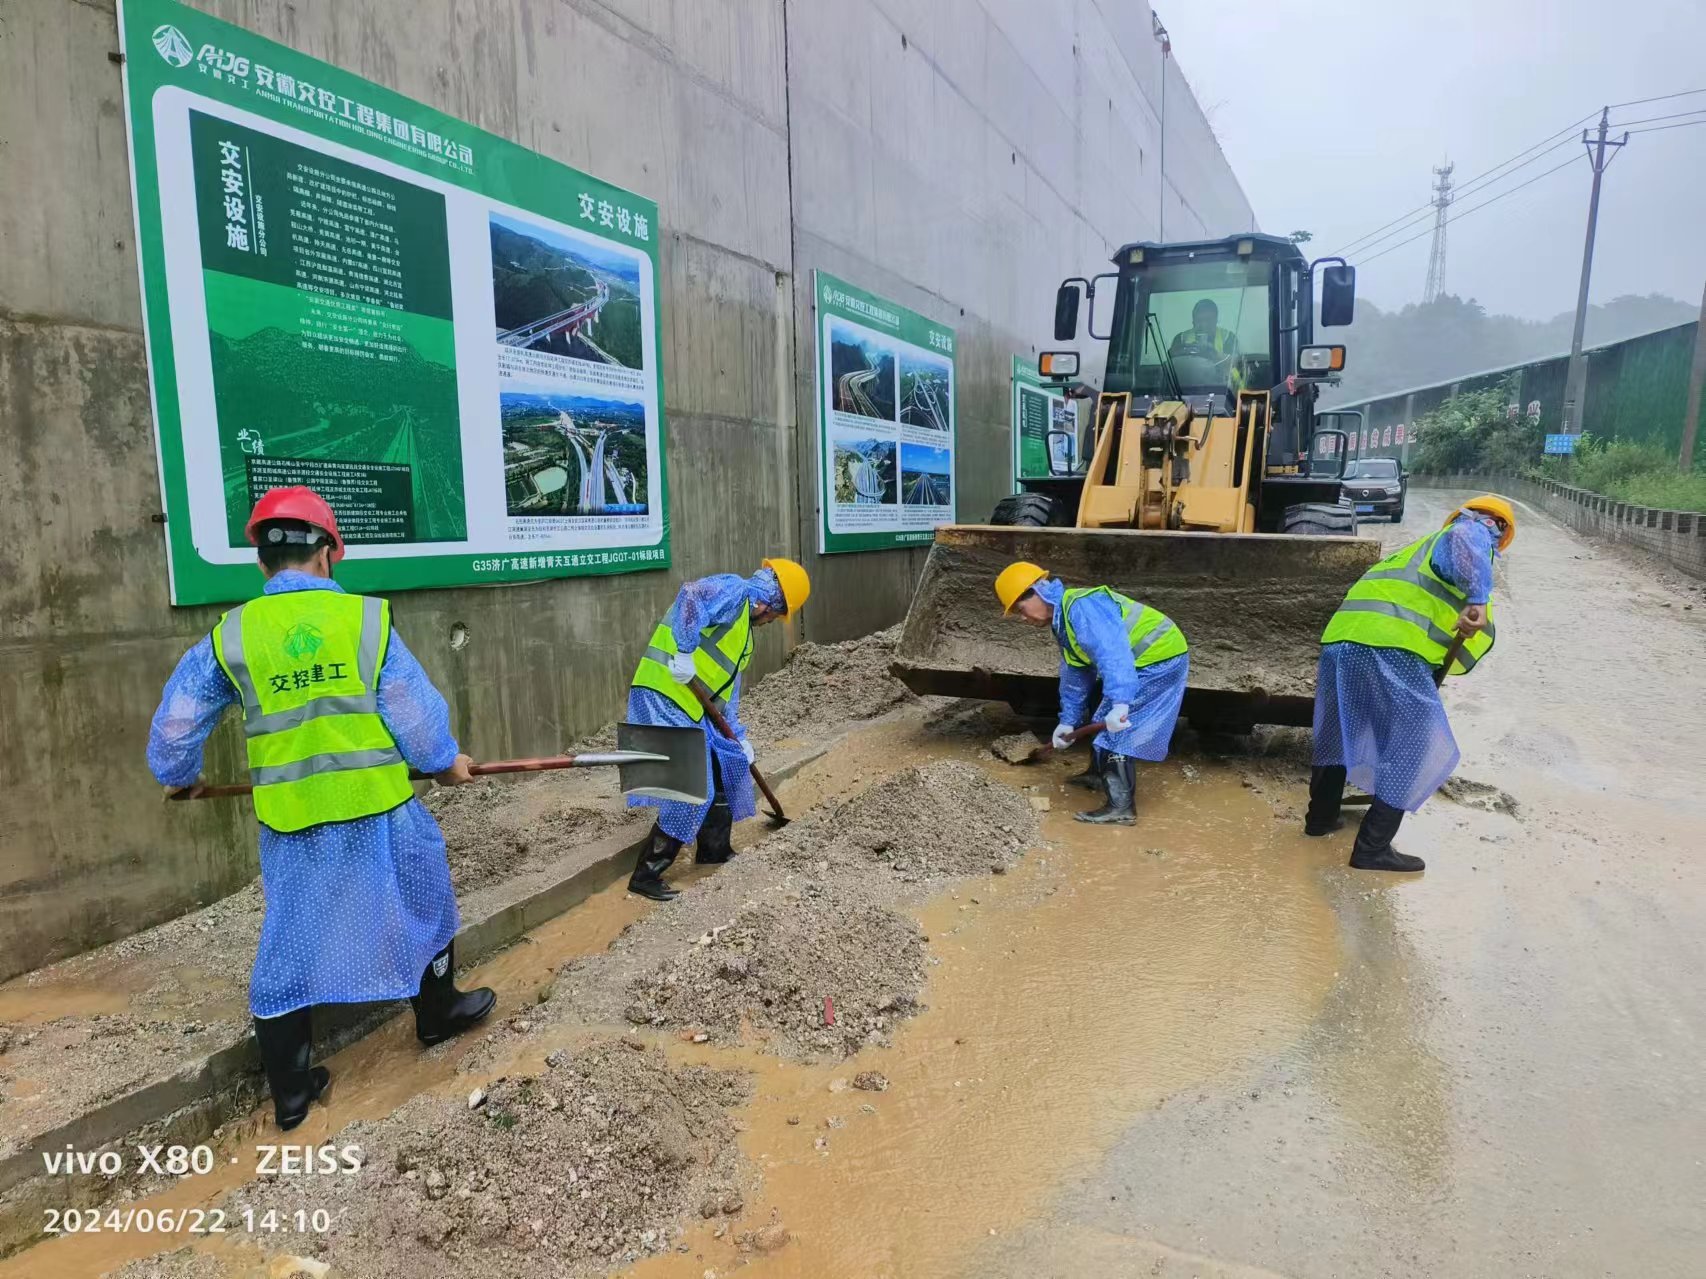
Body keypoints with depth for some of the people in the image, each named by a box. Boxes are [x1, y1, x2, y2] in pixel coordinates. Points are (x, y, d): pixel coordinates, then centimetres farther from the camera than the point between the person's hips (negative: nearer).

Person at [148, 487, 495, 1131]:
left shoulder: (227, 636, -2)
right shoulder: (367, 616, -8)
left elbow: (173, 728, 7)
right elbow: (414, 711, -7)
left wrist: (180, 776, 28)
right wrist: (445, 761, 11)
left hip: (292, 821, 2)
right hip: (379, 807, -1)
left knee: (291, 945, 15)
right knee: (421, 903, 23)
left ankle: (290, 1091, 24)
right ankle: (437, 1012, 40)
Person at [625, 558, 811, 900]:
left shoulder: (743, 629, 24)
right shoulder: (732, 589, -5)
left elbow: (727, 686, 26)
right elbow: (689, 596, -27)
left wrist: (738, 737, 24)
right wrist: (684, 652, -30)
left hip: (691, 703, 10)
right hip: (665, 695, -10)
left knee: (729, 763, 20)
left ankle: (713, 849, 34)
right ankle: (645, 875, 1)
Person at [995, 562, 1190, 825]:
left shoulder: (1082, 607, -25)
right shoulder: (1063, 620, 11)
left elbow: (1112, 652, -39)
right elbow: (1075, 676, 19)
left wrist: (1119, 702, -48)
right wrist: (1068, 720, 20)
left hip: (1159, 659, -11)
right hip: (1144, 662, 11)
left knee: (1115, 731, -10)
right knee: (1102, 724, 23)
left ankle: (1121, 808, -5)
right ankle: (1102, 775, 41)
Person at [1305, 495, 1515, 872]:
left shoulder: (1423, 546, 36)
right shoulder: (1475, 534, 13)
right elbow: (1463, 544, -15)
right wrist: (1478, 598, -28)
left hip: (1342, 637, 8)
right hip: (1392, 647, -8)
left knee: (1339, 730, 26)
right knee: (1414, 747, 3)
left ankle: (1322, 815, 41)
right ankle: (1373, 848, 3)